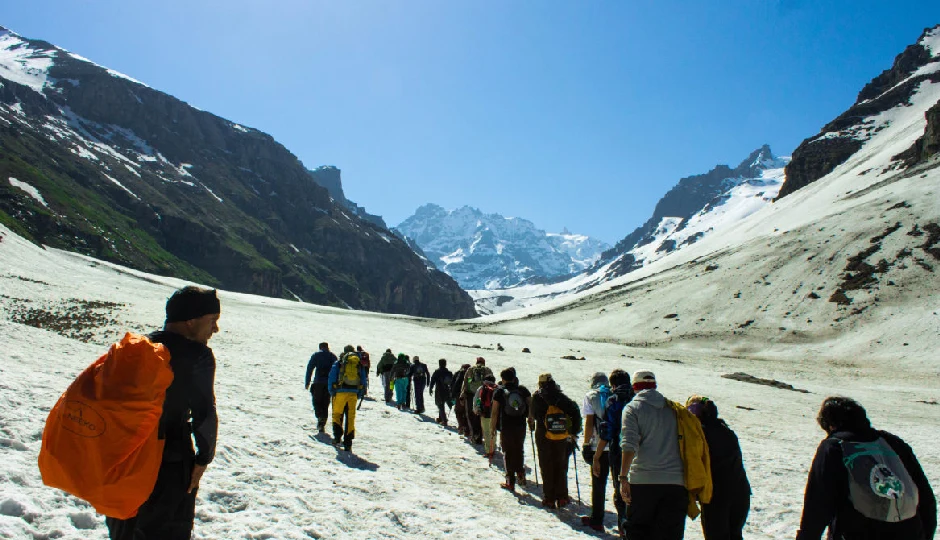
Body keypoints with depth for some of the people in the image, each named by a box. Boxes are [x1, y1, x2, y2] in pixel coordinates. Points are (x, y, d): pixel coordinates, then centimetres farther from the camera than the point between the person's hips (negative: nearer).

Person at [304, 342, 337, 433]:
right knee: (325, 403, 9)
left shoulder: (316, 355, 7)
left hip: (318, 382, -2)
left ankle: (320, 417, -17)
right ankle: (322, 425, 6)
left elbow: (309, 368, 1)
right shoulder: (333, 356, 12)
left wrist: (307, 382, 2)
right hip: (329, 383, 2)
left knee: (317, 401, 8)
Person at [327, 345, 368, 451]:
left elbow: (332, 378, 3)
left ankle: (337, 436, 1)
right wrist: (359, 395, 18)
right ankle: (348, 443, 3)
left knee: (337, 415, 13)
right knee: (350, 417, 5)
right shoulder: (360, 364, 14)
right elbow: (364, 381, 12)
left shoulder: (338, 363, 8)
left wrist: (332, 393, 11)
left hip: (340, 392, -2)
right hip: (353, 394, 2)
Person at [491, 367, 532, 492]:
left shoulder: (499, 392, -6)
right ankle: (520, 474, 16)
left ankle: (510, 482, 10)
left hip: (506, 427, -2)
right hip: (521, 426, 2)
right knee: (519, 450, 21)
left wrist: (492, 428, -1)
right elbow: (531, 406, 0)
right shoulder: (523, 390, 0)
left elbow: (495, 412, -8)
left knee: (508, 453, 7)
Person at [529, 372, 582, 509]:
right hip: (561, 437, 2)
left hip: (543, 437, -2)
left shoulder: (537, 396, -2)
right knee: (561, 467, 13)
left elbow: (532, 413, 10)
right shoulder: (562, 397, 1)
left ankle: (549, 499, 7)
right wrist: (574, 431, 0)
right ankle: (562, 498, 16)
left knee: (546, 468, 7)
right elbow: (575, 411, -6)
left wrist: (531, 424, 31)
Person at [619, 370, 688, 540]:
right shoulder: (673, 408, 14)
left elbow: (629, 445, -13)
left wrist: (623, 477, -12)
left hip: (643, 480, -4)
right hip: (676, 481, 4)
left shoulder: (632, 408, 0)